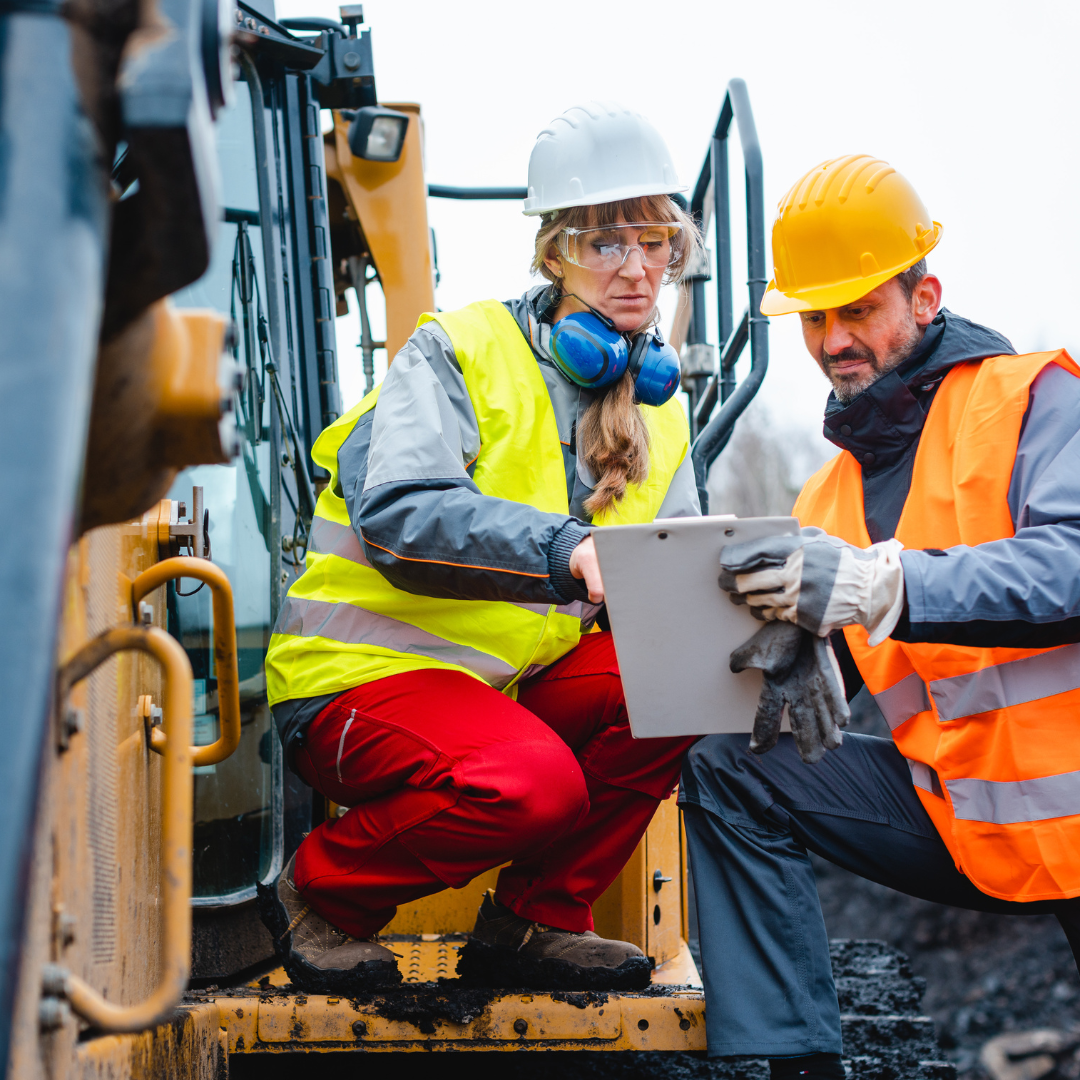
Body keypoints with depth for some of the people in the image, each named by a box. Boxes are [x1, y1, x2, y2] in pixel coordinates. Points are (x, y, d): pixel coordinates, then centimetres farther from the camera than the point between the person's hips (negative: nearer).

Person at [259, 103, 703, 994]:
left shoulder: (656, 402, 12)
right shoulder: (459, 355, -10)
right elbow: (398, 515, -26)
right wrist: (565, 548, -41)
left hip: (514, 684, 7)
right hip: (366, 676, -7)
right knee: (535, 781, -33)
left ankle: (535, 918, -3)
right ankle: (321, 893, -6)